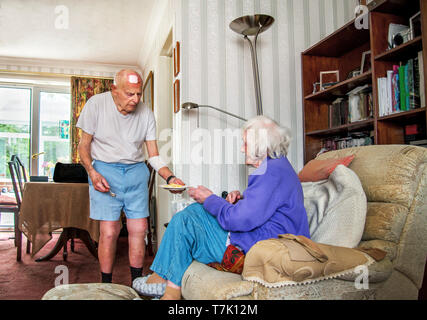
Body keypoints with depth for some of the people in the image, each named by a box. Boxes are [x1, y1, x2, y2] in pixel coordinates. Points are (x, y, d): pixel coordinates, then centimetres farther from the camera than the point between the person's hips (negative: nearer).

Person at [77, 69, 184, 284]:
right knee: (109, 232, -7)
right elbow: (83, 145, 0)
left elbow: (153, 155, 1)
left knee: (139, 229, 1)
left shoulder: (146, 113, 0)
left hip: (136, 171, 3)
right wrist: (92, 172, -16)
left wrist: (169, 177, -15)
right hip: (105, 170, -2)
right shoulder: (96, 104, -5)